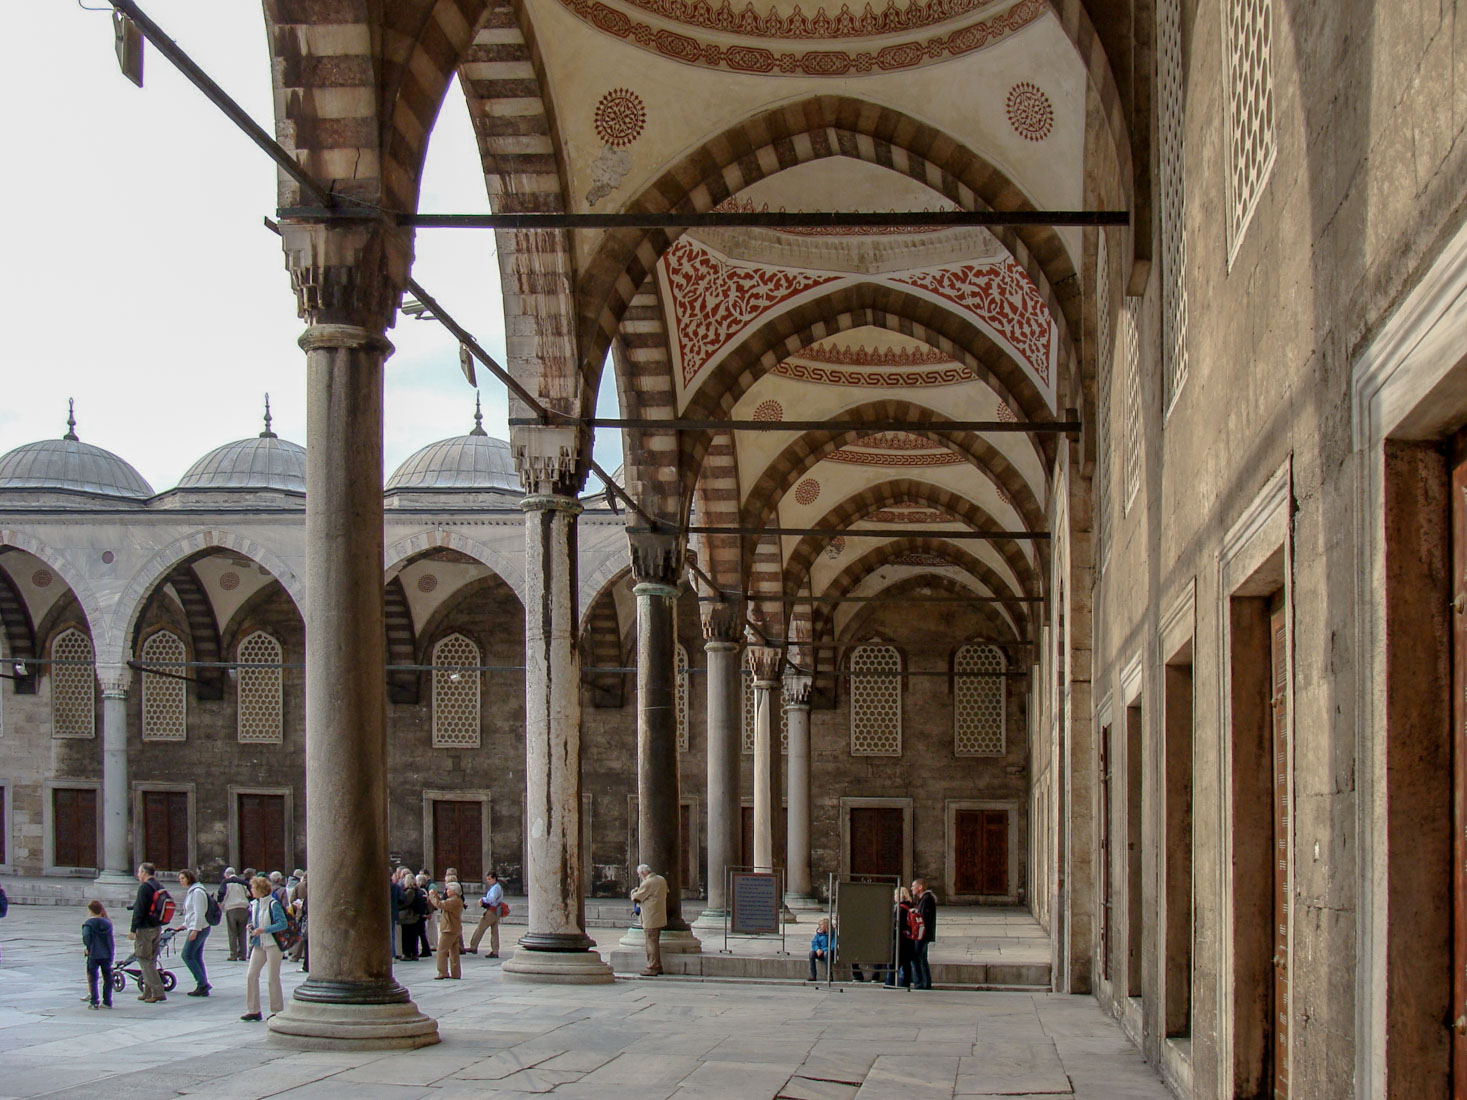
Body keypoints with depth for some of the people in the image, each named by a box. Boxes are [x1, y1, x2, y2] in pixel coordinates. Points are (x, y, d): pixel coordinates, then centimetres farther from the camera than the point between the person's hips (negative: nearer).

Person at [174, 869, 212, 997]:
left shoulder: (197, 891, -14)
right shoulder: (190, 892, 18)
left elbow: (199, 913, -20)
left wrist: (195, 930, -23)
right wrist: (185, 925, 22)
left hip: (199, 928, -10)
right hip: (199, 929, 10)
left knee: (187, 955, -9)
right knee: (197, 957, 8)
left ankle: (202, 983, -10)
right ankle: (203, 988, 7)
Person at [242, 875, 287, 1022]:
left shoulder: (273, 904, -13)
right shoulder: (254, 904, 10)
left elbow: (282, 924, -18)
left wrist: (263, 930, -22)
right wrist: (250, 927, 3)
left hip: (272, 944, -7)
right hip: (258, 944, 7)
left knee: (273, 978, 0)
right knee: (251, 975, -2)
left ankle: (277, 1010, 10)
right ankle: (253, 1010, 3)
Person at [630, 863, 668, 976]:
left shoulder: (647, 883, -18)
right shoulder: (662, 880, 9)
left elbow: (636, 898, -16)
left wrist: (634, 891, 8)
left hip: (650, 919, -9)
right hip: (660, 917, 9)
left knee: (651, 943, -4)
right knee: (655, 943, 17)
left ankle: (652, 968, -2)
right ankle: (658, 967, 22)